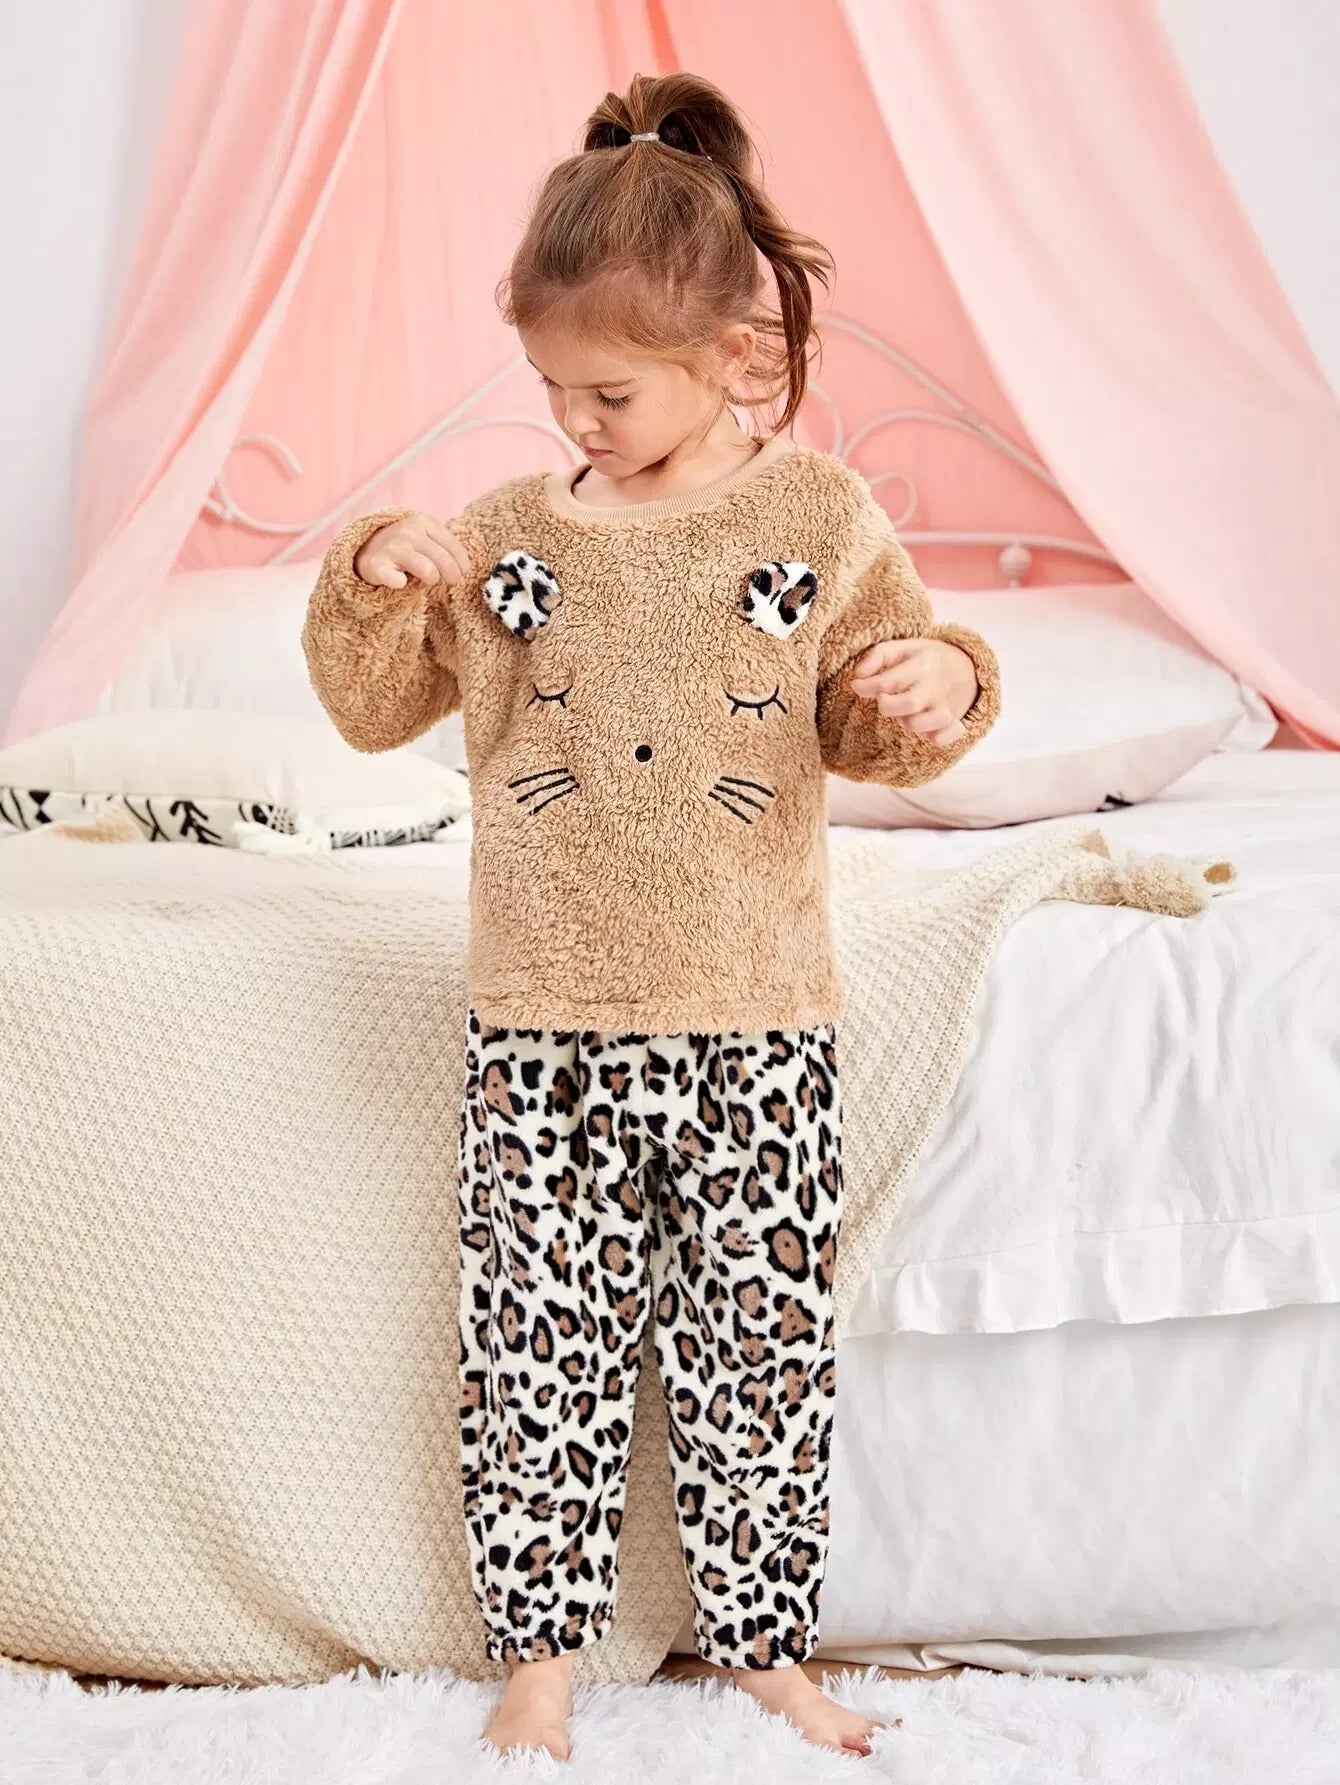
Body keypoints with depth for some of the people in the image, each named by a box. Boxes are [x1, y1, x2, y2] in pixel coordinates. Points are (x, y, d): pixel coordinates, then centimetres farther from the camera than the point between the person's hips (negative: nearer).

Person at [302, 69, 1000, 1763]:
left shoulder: (823, 519, -1)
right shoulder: (507, 532, 2)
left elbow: (867, 730, 4)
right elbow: (376, 706, 9)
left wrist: (935, 686, -18)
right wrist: (374, 576, -9)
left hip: (758, 1023, 0)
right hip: (545, 1024, 1)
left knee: (761, 1344, 10)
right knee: (537, 1344, 8)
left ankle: (760, 1634, 29)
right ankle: (541, 1644, 26)